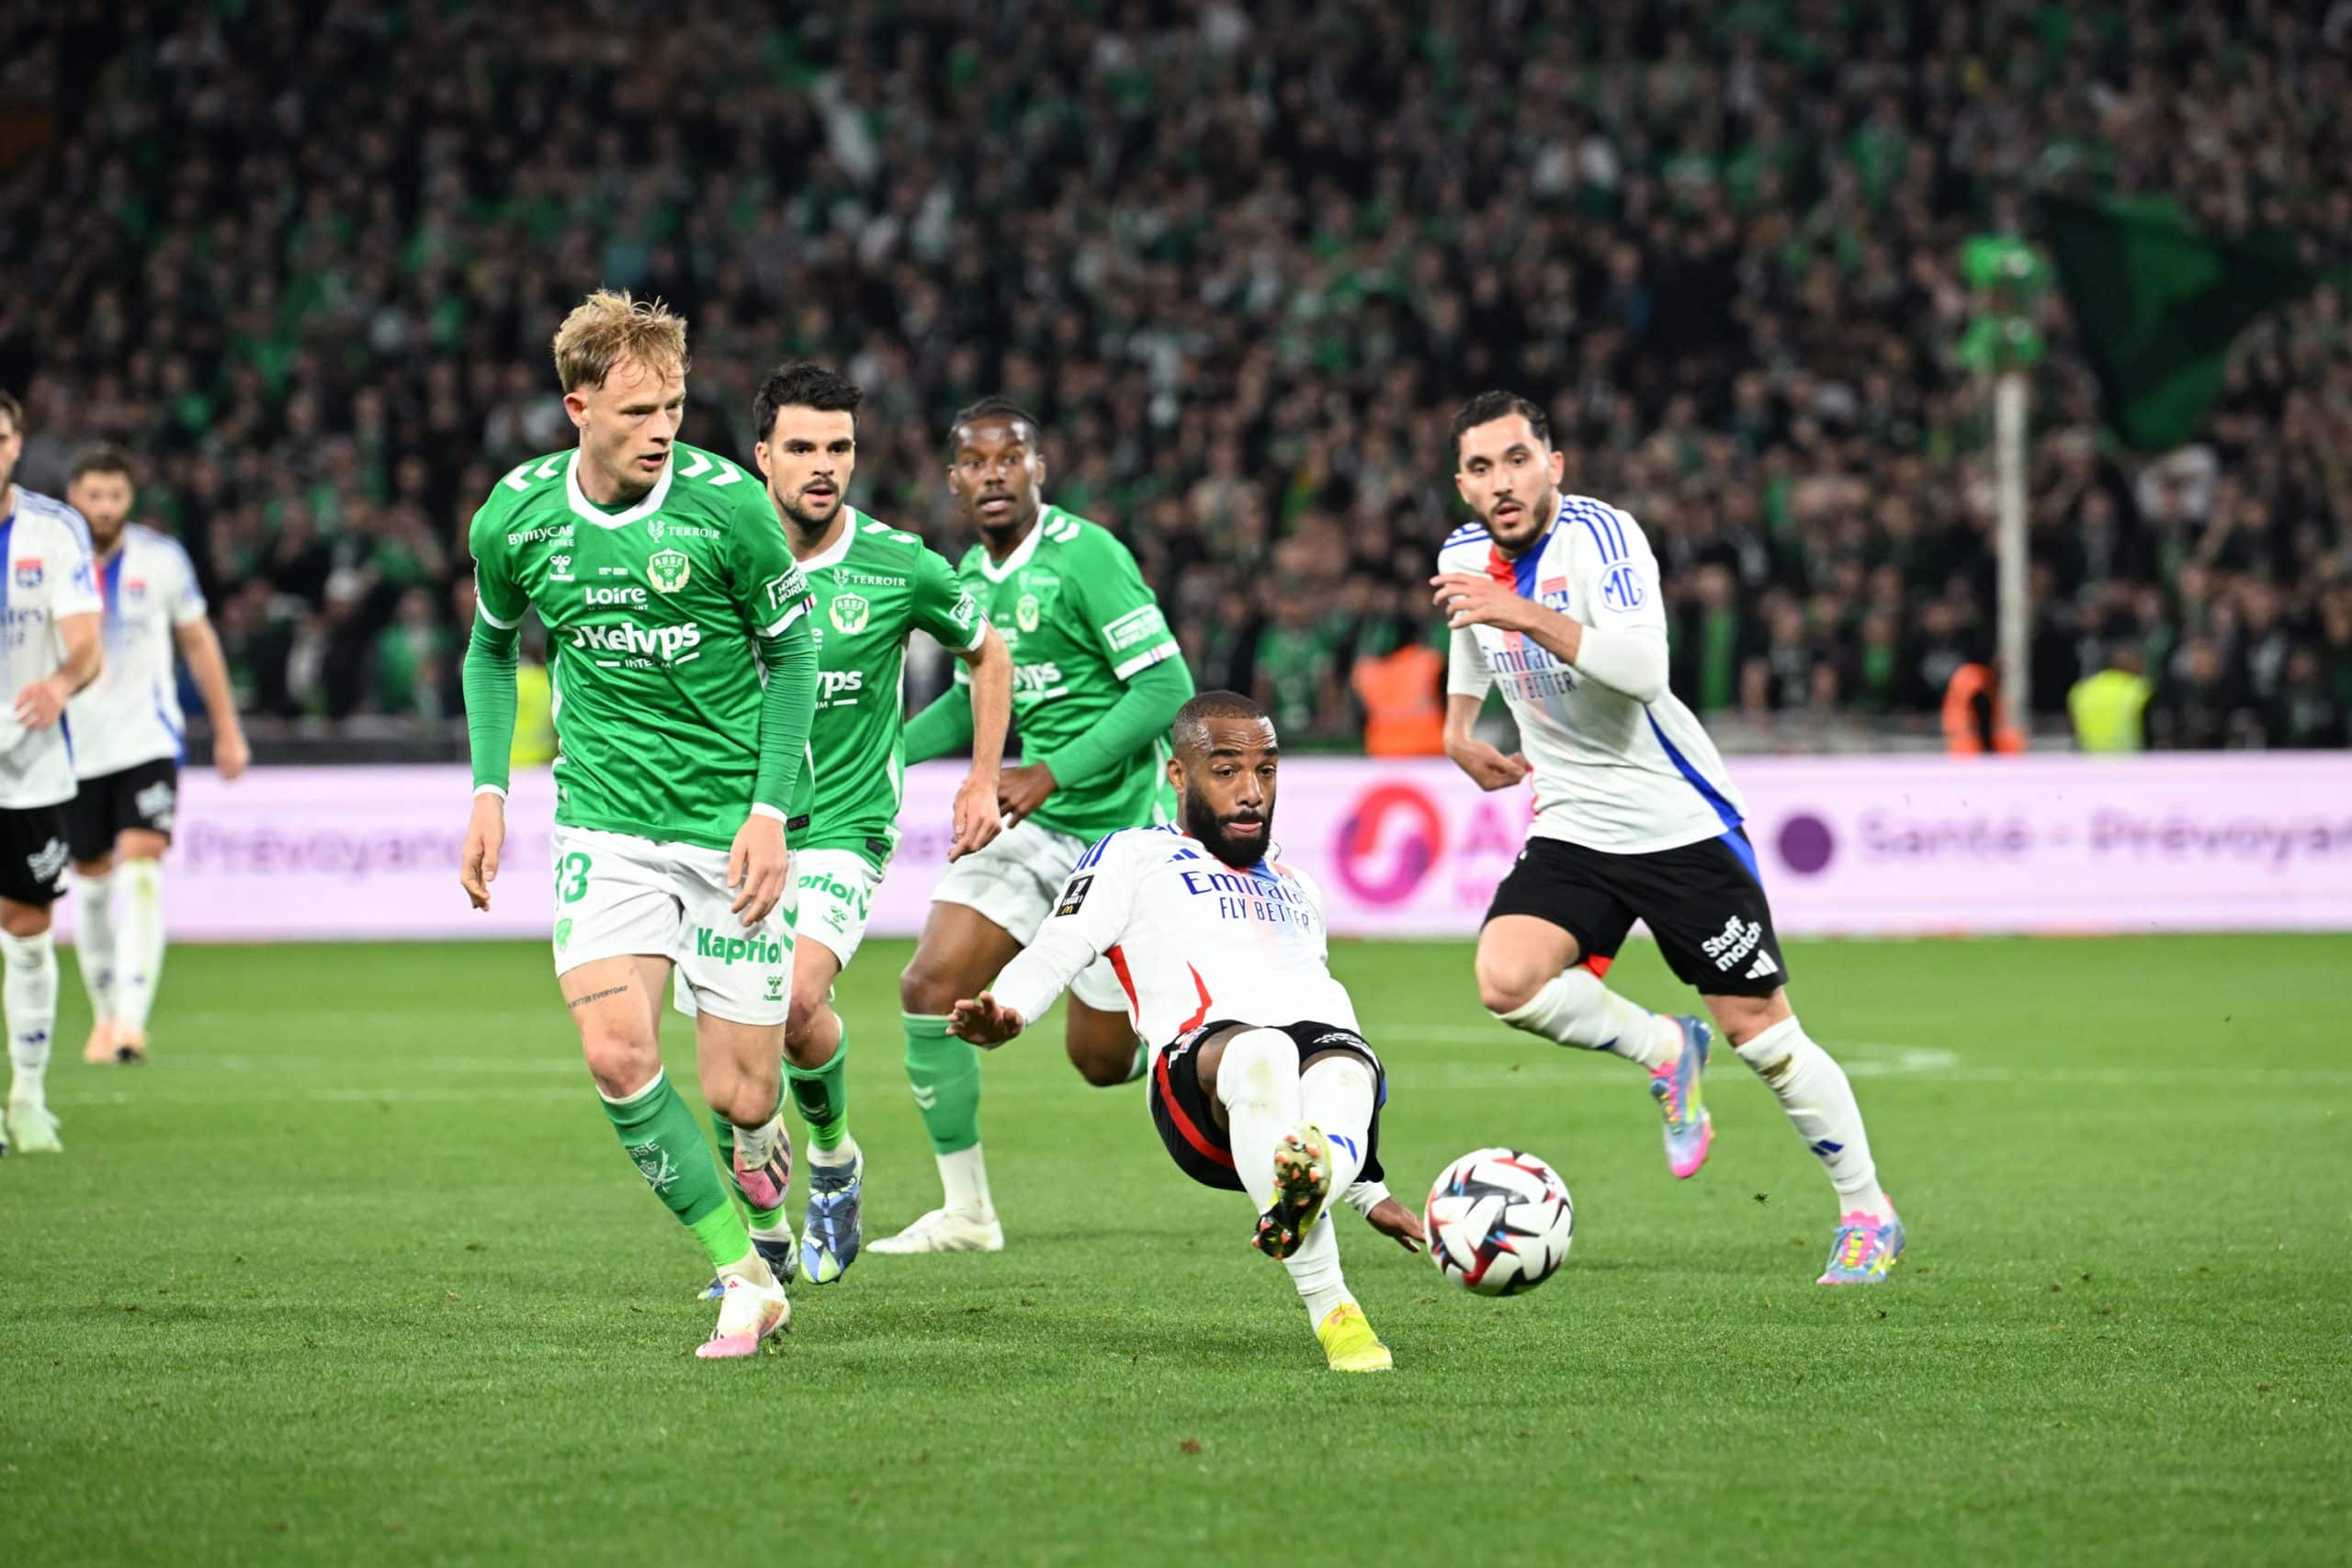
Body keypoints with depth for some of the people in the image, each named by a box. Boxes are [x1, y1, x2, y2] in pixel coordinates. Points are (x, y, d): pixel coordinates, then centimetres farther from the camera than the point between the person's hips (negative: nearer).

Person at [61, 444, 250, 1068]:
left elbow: (199, 642, 10)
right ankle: (105, 1014, 27)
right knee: (91, 879, 9)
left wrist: (227, 730, 12)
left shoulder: (161, 559, -2)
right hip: (74, 746, 1)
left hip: (148, 740, -1)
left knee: (141, 866, -17)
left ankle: (132, 1018, -24)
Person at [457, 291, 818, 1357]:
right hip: (604, 819, 2)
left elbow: (790, 653, -1)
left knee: (737, 1093, -3)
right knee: (617, 1055, -17)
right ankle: (744, 1277, -3)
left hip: (730, 819, -2)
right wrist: (489, 790, 6)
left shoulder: (726, 504, -13)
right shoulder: (515, 517, -4)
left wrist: (772, 810, -8)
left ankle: (764, 1136, 36)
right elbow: (493, 646, 16)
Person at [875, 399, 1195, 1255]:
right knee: (930, 989, -7)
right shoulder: (969, 575, 7)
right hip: (1030, 828, 7)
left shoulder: (1085, 555, -17)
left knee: (1104, 1058, -1)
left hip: (1120, 830, -7)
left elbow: (1166, 686, -22)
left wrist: (1052, 774, -26)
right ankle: (966, 1210, 5)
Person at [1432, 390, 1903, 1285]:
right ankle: (1663, 1052, 6)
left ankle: (1867, 1214, 16)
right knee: (1505, 980, -21)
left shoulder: (1599, 535, -18)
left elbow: (1644, 668, -34)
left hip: (1679, 823, -5)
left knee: (1758, 1030, -2)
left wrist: (1529, 617, -39)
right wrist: (1457, 729, 20)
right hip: (1573, 829, 5)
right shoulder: (1465, 556, 3)